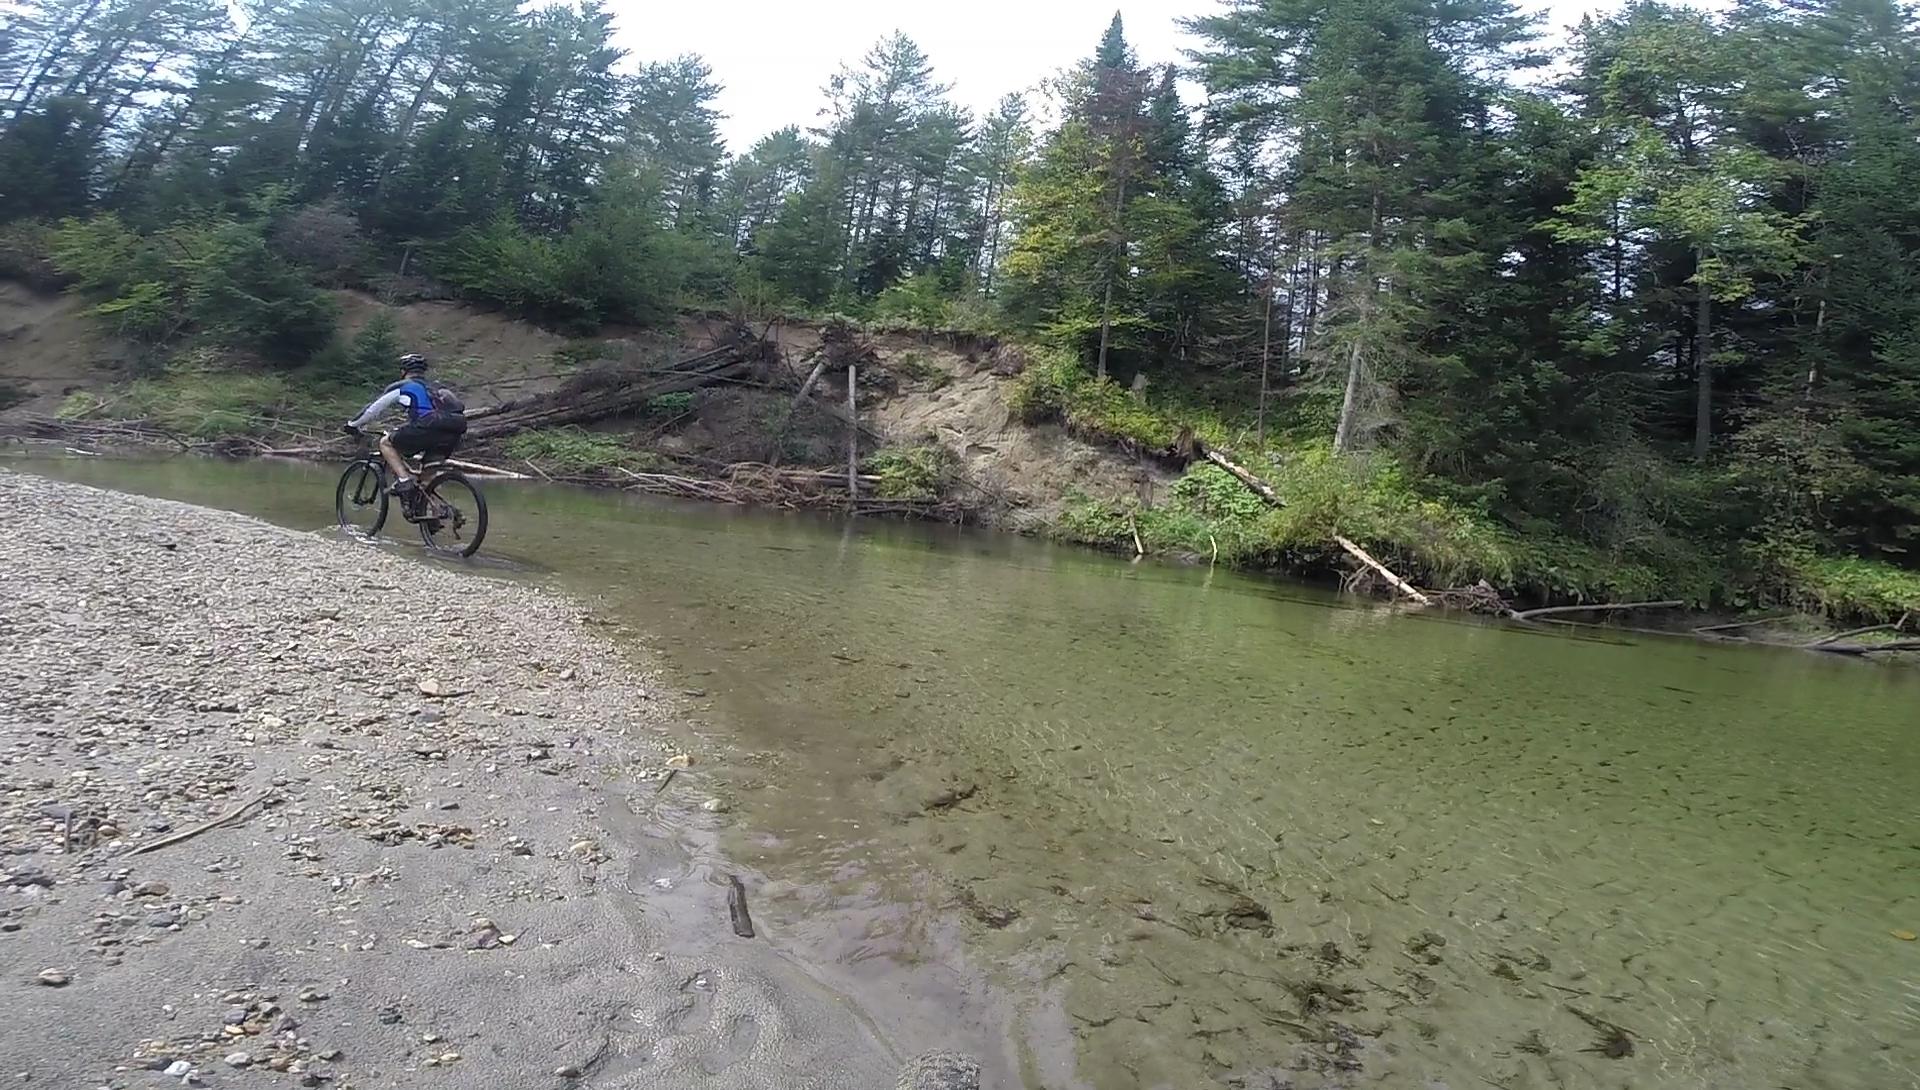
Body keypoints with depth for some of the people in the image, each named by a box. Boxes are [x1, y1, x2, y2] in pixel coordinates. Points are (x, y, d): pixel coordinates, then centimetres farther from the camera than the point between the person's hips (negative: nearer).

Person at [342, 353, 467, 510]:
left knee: (386, 443, 15)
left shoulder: (401, 387, 18)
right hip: (454, 437, 6)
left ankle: (404, 480, -1)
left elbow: (373, 409, 25)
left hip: (428, 428, -6)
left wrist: (352, 425, 41)